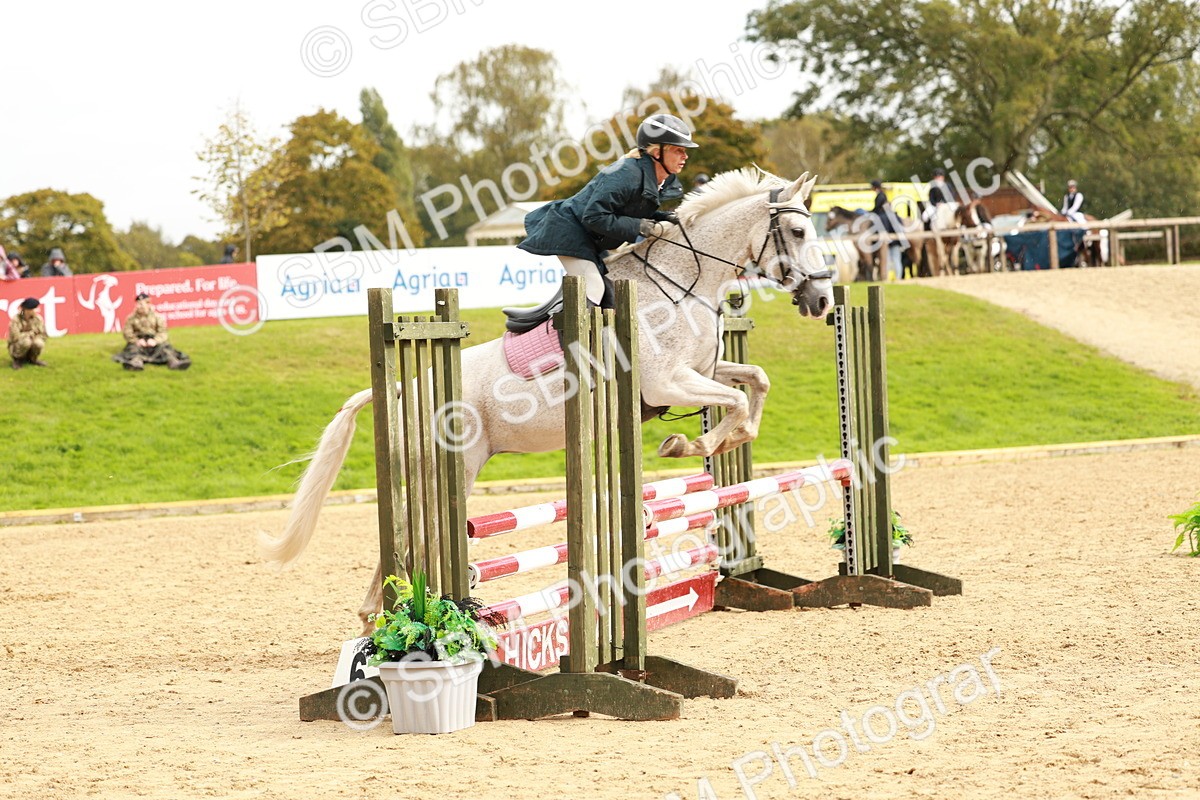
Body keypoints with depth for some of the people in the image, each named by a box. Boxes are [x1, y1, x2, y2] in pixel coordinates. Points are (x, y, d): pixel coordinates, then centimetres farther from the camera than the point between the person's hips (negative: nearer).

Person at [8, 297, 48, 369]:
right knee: (26, 341, -36)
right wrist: (32, 333, -17)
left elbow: (43, 336, -3)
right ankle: (17, 360, -8)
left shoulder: (38, 318, -7)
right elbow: (16, 337, -26)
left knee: (38, 343, -31)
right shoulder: (15, 319, -19)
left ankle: (33, 359, 0)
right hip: (17, 347, -3)